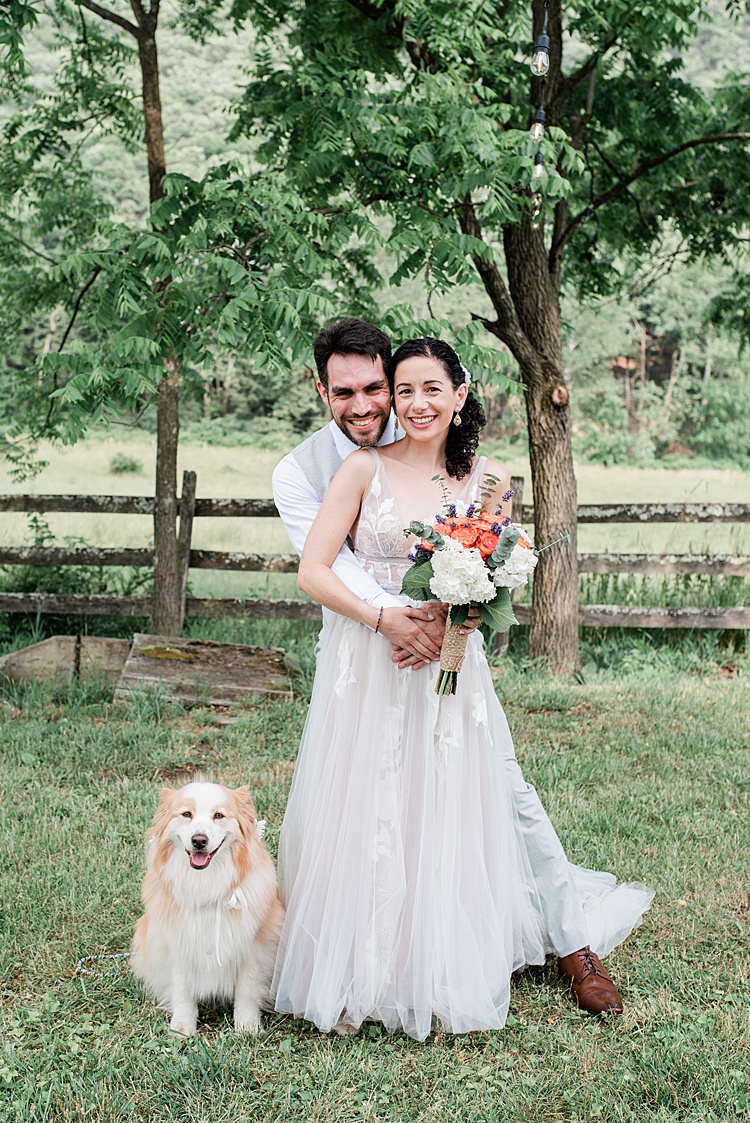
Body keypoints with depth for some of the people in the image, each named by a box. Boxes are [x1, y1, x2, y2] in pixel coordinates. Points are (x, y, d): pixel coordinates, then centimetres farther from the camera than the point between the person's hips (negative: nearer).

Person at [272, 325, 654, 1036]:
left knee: (503, 797, 3)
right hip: (367, 662, -1)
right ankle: (354, 977, 22)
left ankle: (575, 942, 21)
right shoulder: (365, 469, -3)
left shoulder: (488, 480, 4)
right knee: (361, 814, 3)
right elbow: (312, 572, -6)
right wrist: (385, 619, -19)